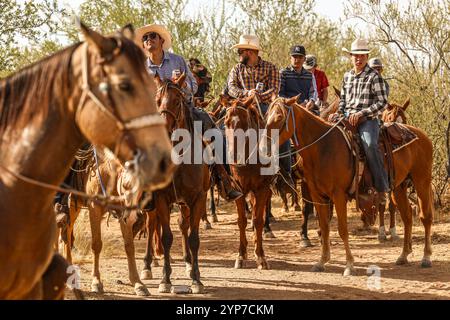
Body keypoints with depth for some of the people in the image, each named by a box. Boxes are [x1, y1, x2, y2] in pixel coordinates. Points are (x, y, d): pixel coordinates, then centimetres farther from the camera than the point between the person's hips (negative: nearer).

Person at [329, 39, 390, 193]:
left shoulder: (374, 76, -3)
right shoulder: (347, 76, 15)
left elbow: (382, 102, -8)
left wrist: (361, 113, -15)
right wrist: (338, 113, 5)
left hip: (367, 119, -6)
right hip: (347, 118, 6)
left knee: (369, 145, -31)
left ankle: (382, 187, -26)